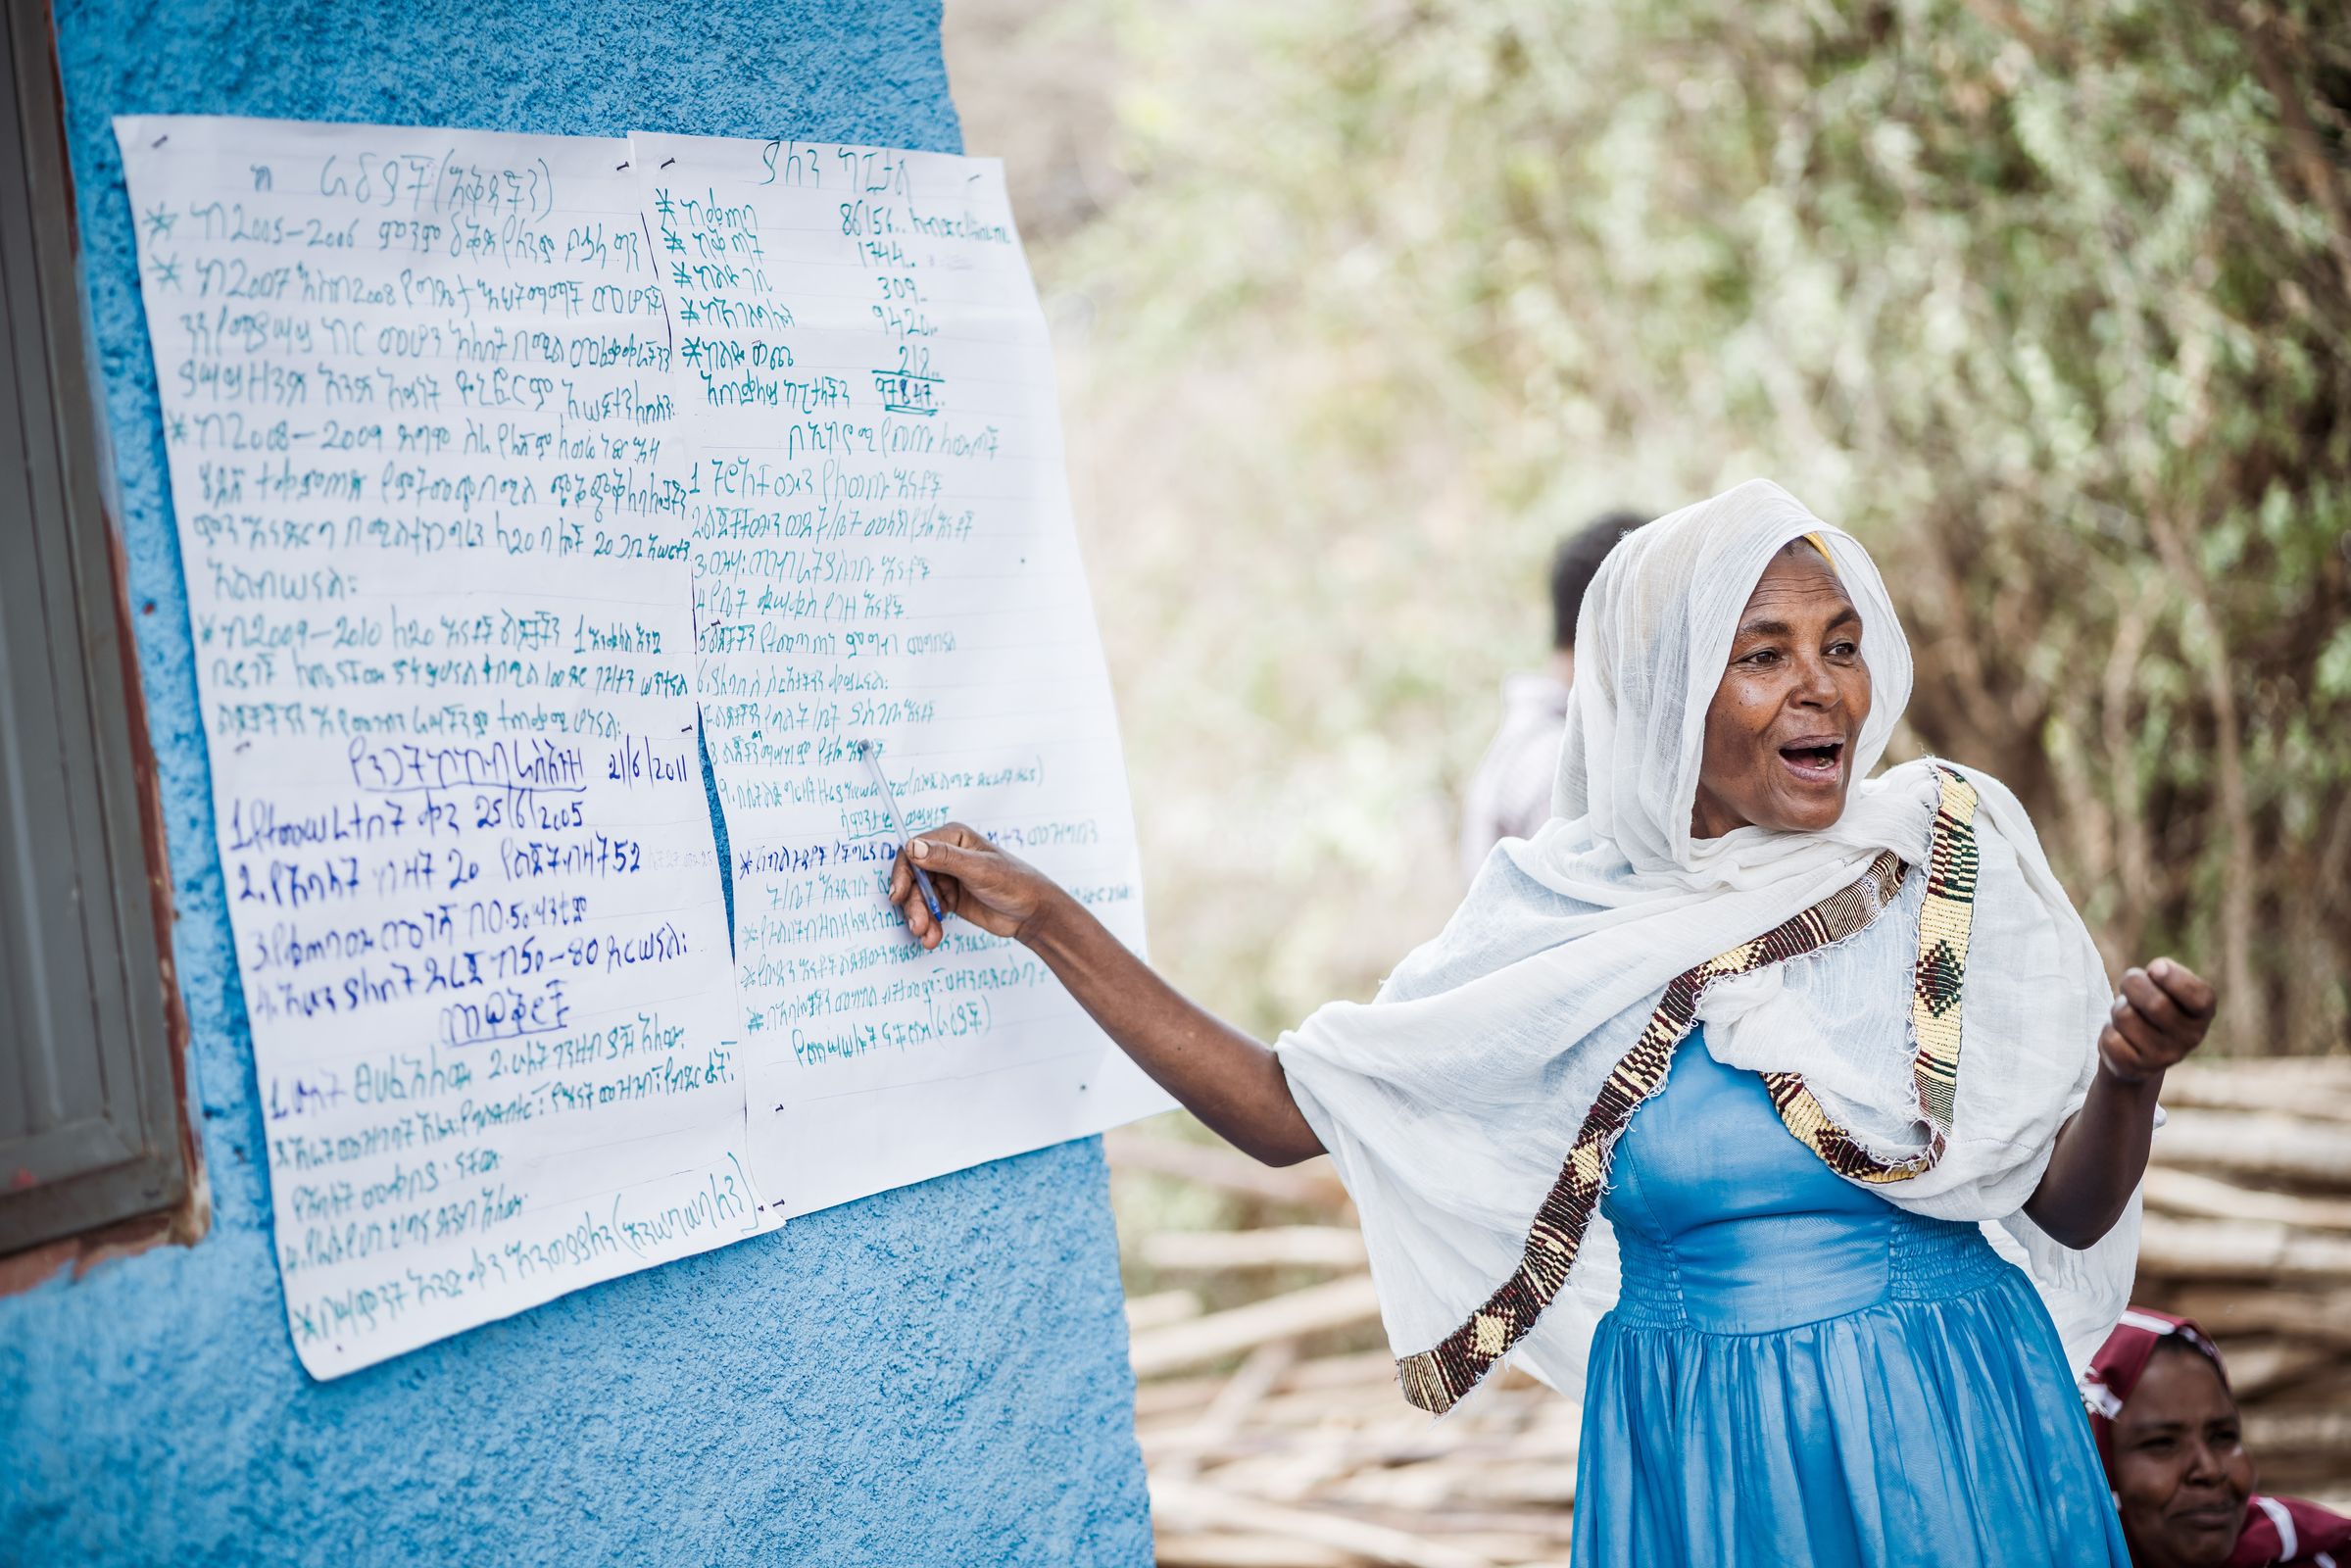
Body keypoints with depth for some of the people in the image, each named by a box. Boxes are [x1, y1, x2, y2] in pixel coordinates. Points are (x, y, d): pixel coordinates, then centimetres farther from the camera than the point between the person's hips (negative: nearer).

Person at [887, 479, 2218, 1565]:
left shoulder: (1956, 854, -4)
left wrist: (2132, 1077, -20)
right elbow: (1281, 1107, 0)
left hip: (1957, 1445, 0)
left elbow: (2072, 1213, 1)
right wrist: (1042, 917, -3)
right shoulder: (1566, 918, -3)